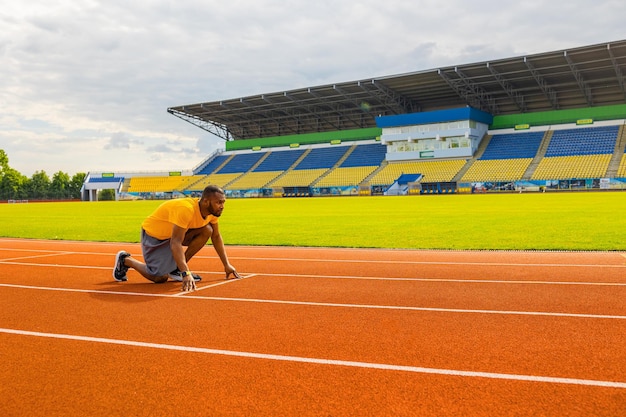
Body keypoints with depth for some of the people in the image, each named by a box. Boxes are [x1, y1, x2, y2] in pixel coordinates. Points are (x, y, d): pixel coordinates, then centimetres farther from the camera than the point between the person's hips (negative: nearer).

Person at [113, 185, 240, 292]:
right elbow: (175, 243, -42)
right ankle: (125, 260, 12)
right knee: (160, 278, -14)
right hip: (153, 234, -7)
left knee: (207, 230, -16)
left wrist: (227, 265, -1)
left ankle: (177, 268, -1)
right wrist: (186, 274, -48)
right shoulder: (186, 209, -37)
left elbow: (216, 236, 2)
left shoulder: (212, 210, -13)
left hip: (176, 231, 7)